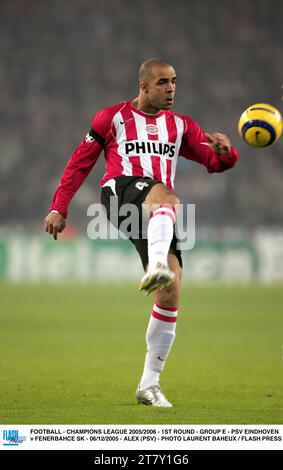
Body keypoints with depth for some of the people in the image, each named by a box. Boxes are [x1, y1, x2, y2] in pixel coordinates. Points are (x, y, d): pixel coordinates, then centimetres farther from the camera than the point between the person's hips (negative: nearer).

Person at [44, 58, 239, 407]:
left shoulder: (180, 125, 24)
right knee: (166, 197, -40)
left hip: (156, 216, 4)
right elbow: (80, 163, 15)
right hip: (120, 190, -4)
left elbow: (215, 162, 16)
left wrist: (225, 152, -9)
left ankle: (149, 383, 0)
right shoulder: (112, 118, 14)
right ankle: (155, 267, -67)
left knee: (171, 292, -9)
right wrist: (58, 208, 7)